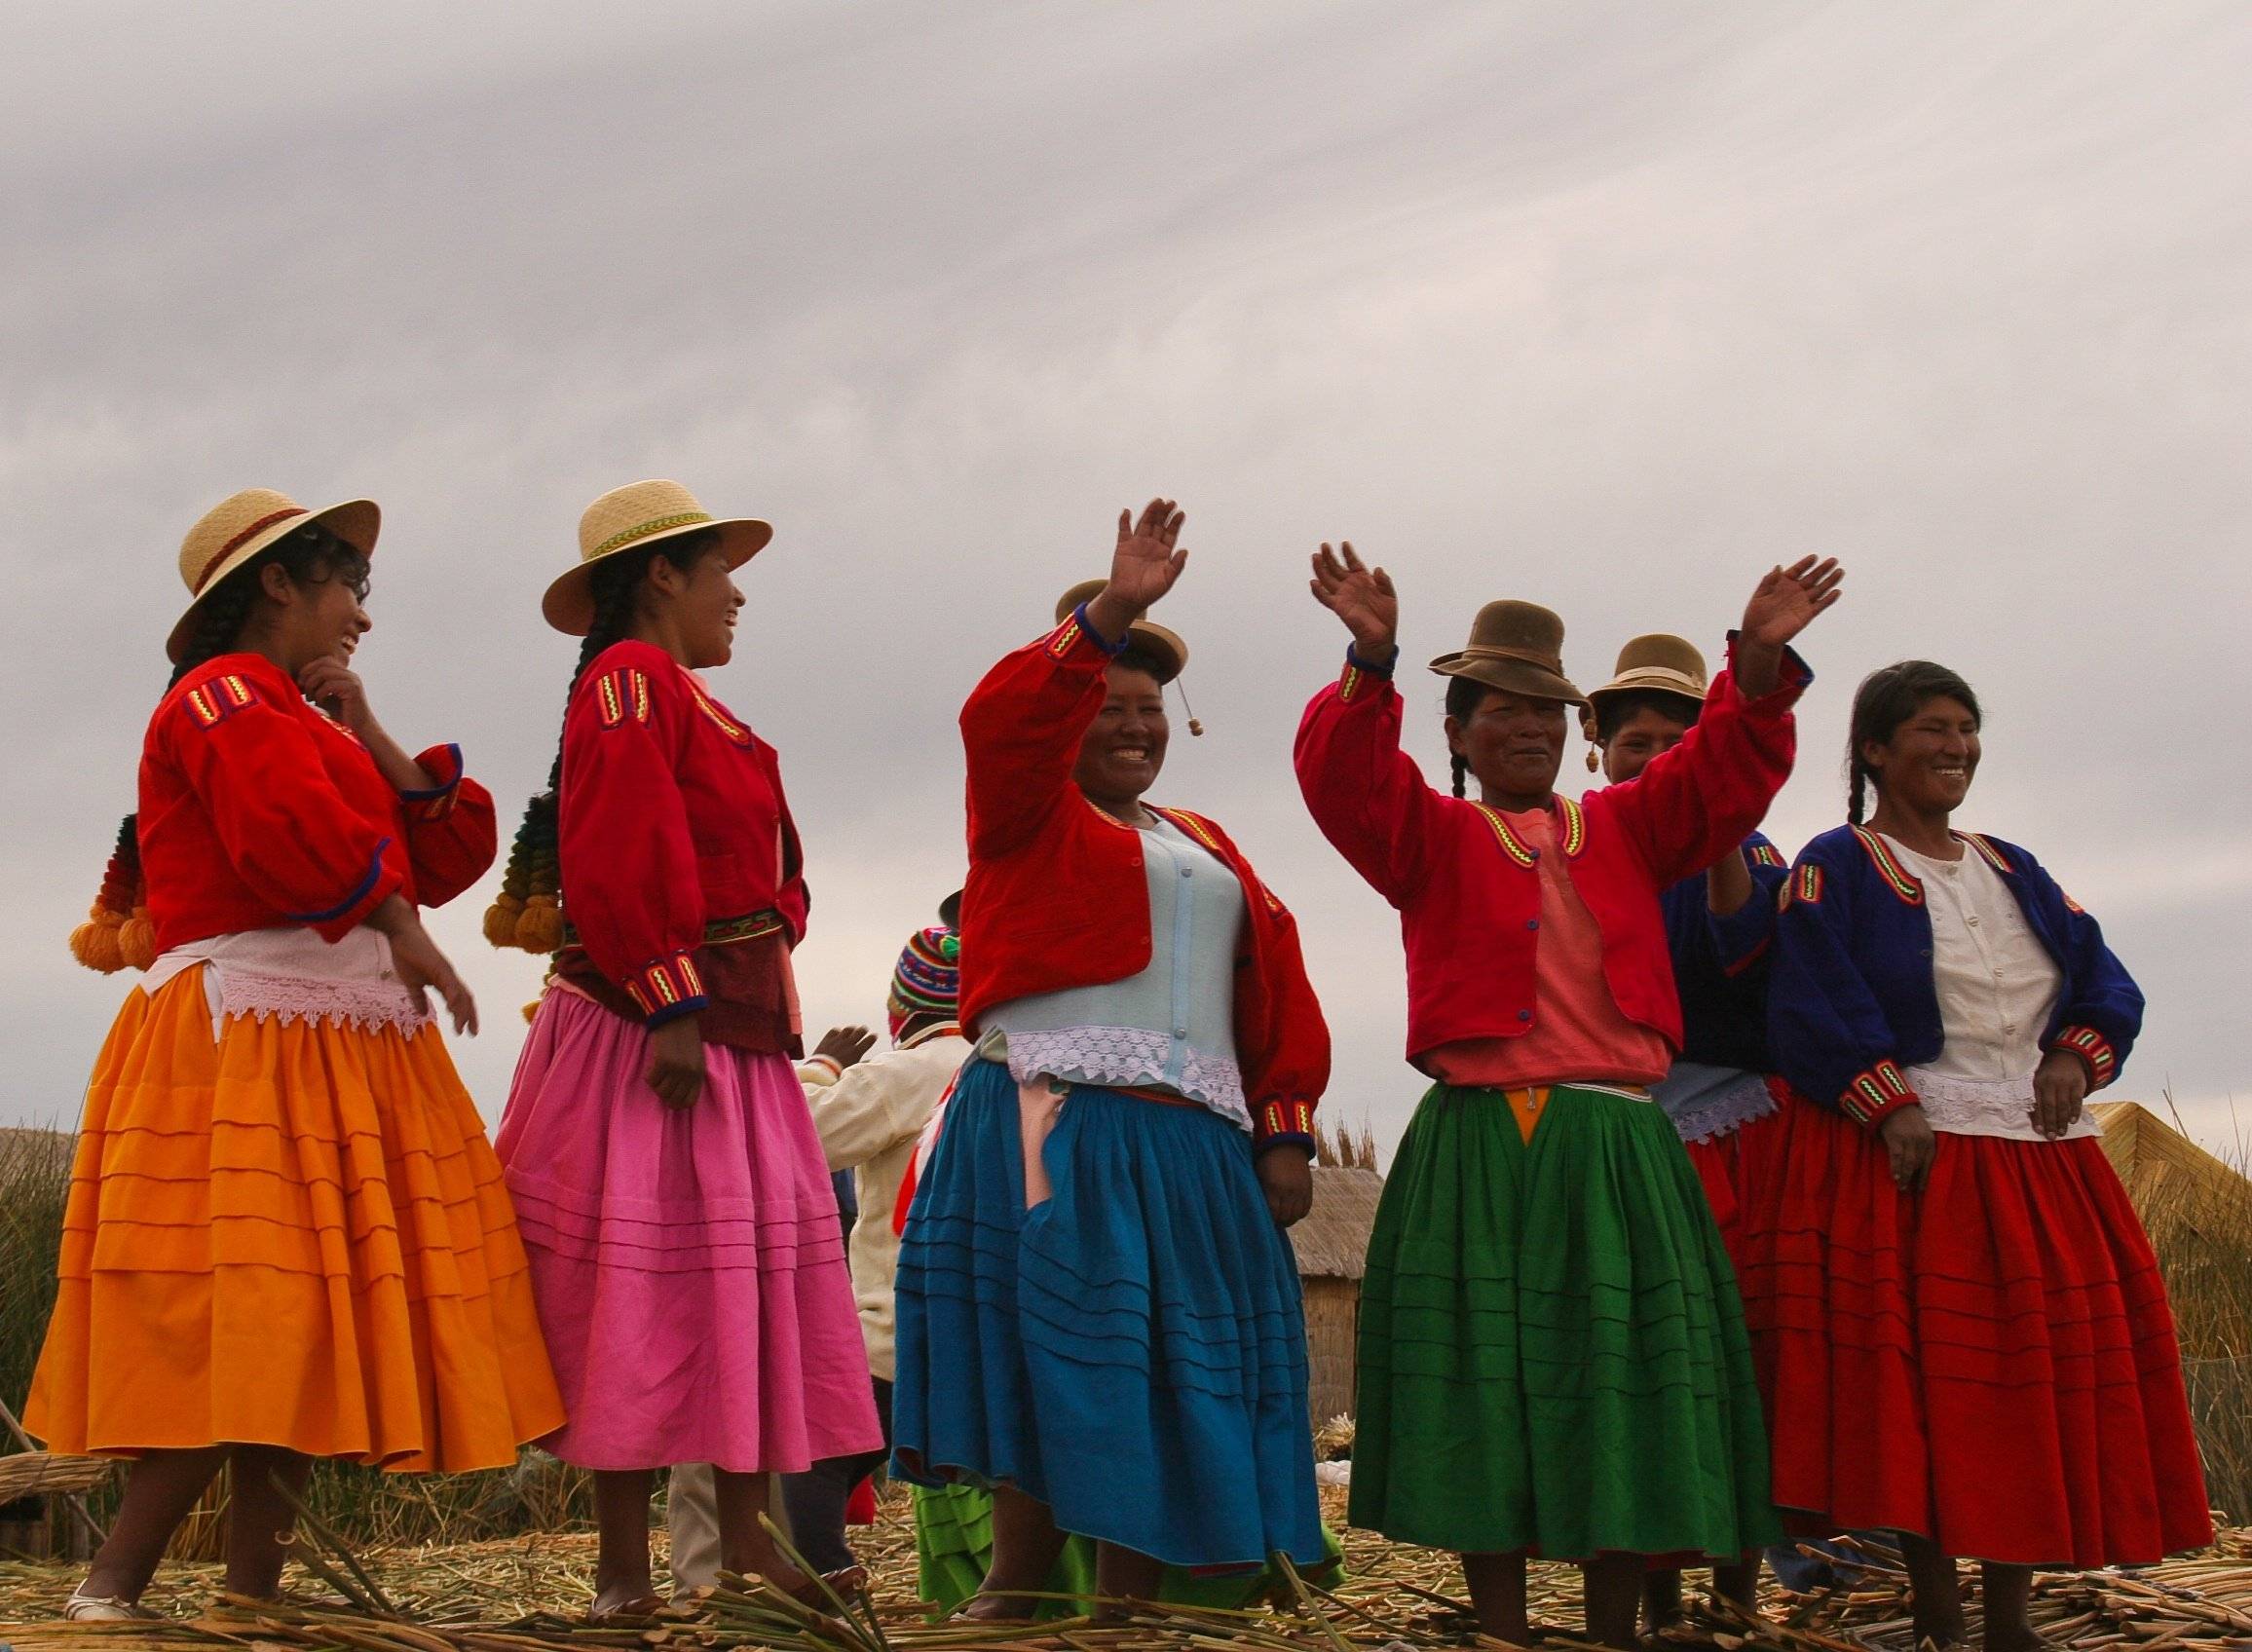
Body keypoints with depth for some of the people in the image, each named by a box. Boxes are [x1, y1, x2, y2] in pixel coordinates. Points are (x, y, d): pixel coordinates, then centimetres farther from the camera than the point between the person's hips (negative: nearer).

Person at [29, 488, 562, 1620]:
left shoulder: (308, 723, 26)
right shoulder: (221, 696, -4)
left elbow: (449, 855, 18)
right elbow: (296, 838, -22)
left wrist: (367, 733, 11)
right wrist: (400, 932, -9)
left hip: (344, 1050, 10)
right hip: (248, 1042, -10)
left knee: (306, 1333, 4)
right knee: (239, 1321, -16)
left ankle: (251, 1591, 5)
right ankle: (111, 1590, -14)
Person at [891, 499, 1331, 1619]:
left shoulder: (1205, 848, 25)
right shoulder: (1030, 813, 10)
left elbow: (1276, 995, 18)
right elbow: (1007, 719, -13)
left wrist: (1284, 1134, 7)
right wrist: (1110, 615, -23)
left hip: (1192, 1146, 5)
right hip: (1051, 1132, -5)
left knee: (1168, 1381, 1)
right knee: (1050, 1362, -11)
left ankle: (1128, 1609, 5)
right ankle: (1013, 1600, -7)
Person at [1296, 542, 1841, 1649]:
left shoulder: (1624, 829, 17)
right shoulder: (1431, 838, 8)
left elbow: (1727, 770, 6)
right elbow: (1347, 780, -9)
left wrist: (1760, 661, -11)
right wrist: (1371, 664, -26)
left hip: (1619, 1152, 3)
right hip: (1481, 1147, -3)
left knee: (1624, 1400, 2)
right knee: (1489, 1397, -2)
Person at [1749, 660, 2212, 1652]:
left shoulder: (2015, 873, 18)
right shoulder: (1835, 869, -1)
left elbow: (2105, 981, 16)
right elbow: (1813, 1009, -12)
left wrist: (2077, 1056, -4)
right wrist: (1890, 1105, -22)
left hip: (2040, 1161, 6)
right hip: (1903, 1158, -6)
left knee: (2041, 1379, 3)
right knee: (1916, 1383, -7)